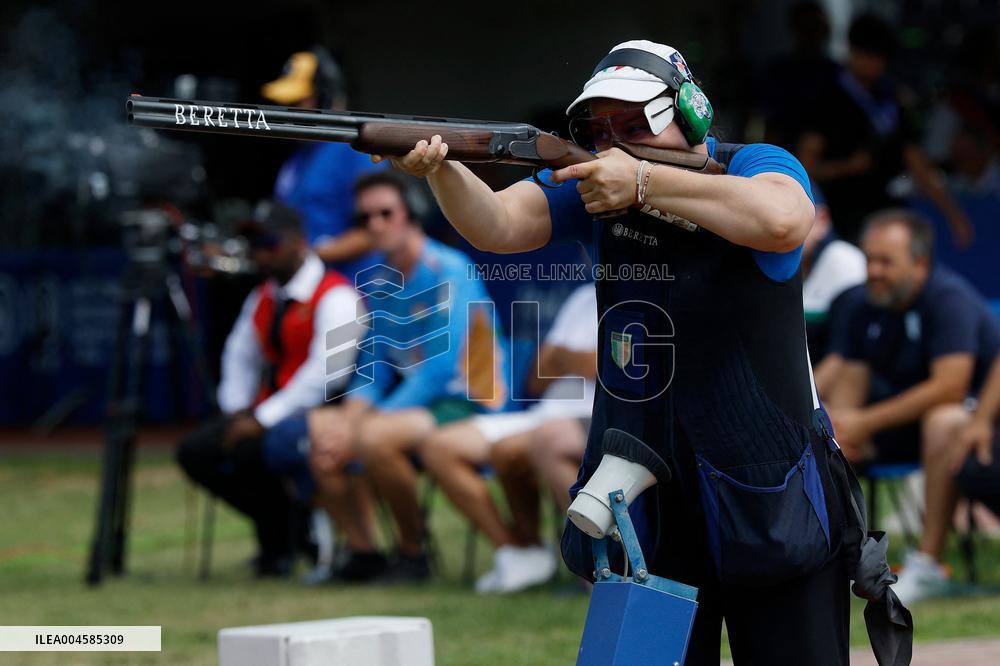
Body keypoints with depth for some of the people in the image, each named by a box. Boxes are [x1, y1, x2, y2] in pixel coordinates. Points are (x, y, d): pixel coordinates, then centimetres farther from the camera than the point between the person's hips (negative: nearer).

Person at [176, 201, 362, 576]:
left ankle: (280, 547, -9)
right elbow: (240, 356, 25)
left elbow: (324, 373, -21)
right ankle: (283, 530, 0)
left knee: (251, 451, -34)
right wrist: (238, 409, 5)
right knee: (195, 452, -11)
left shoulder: (335, 297, -12)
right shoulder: (262, 299, 15)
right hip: (265, 414, 8)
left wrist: (263, 419, -24)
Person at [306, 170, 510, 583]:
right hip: (414, 402, 9)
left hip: (468, 405, -9)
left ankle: (413, 553, -14)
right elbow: (373, 373, 12)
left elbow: (441, 368, -22)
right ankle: (362, 551, -1)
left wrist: (360, 429, -23)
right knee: (316, 429, -3)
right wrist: (346, 422, -10)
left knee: (375, 437, -34)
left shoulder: (448, 271, -15)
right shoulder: (379, 283, 10)